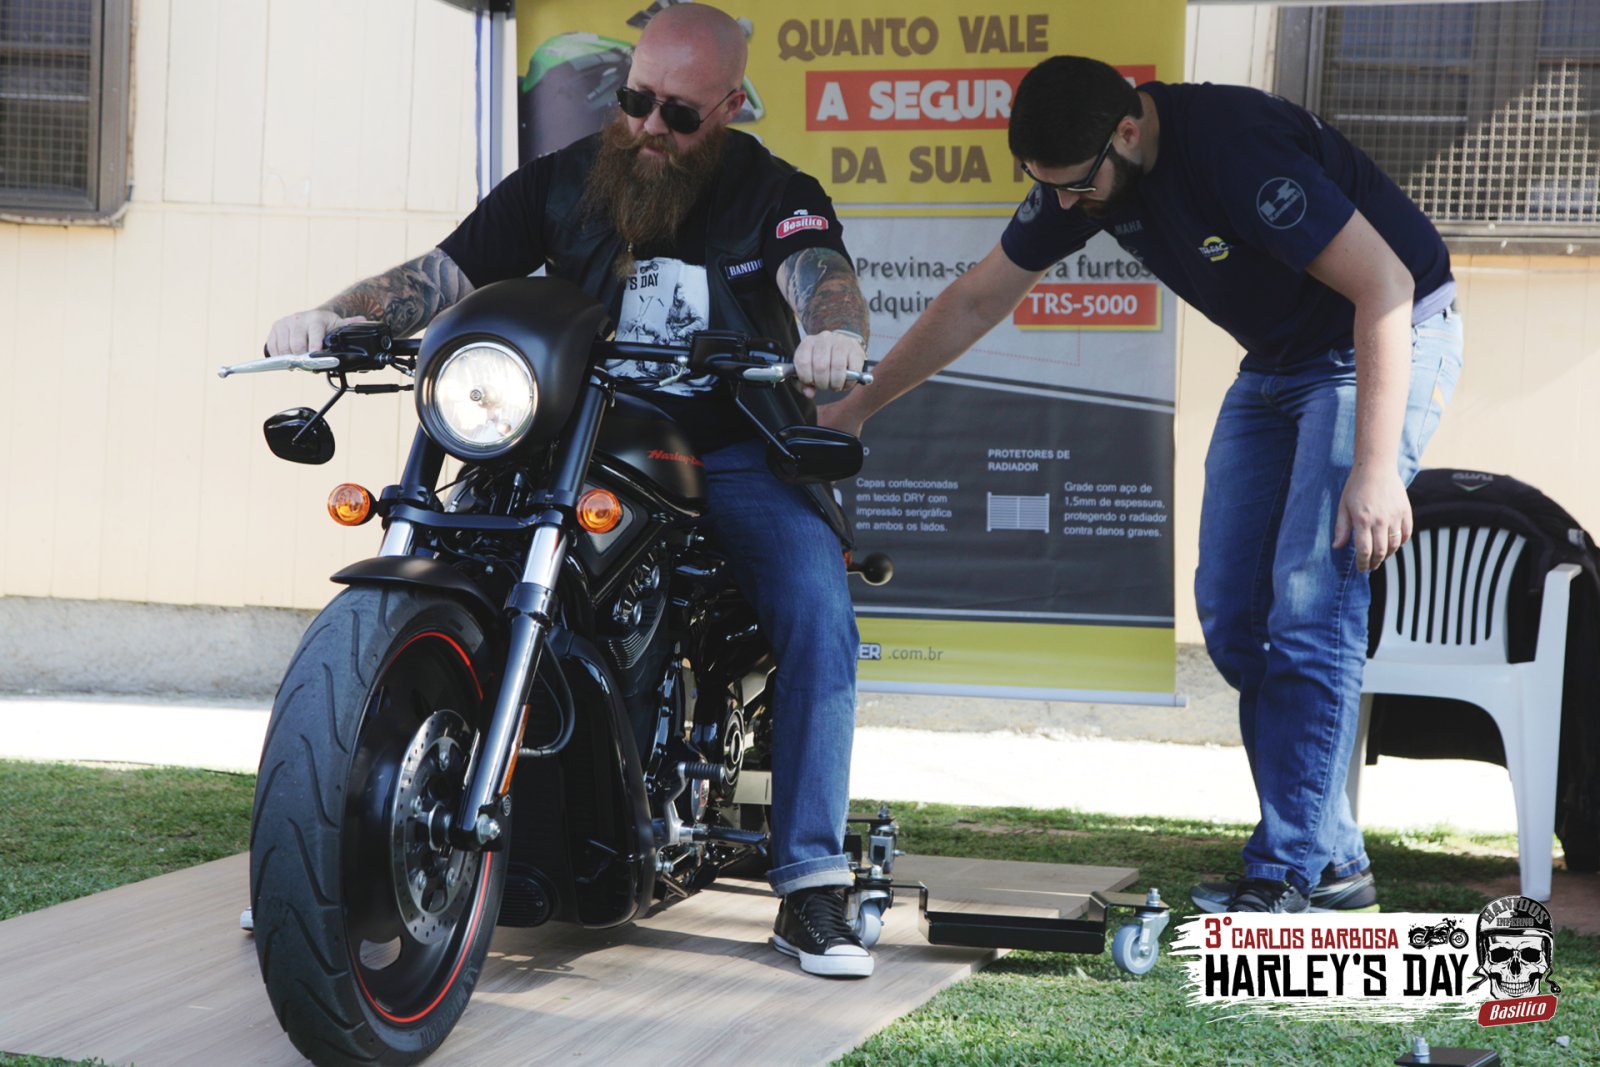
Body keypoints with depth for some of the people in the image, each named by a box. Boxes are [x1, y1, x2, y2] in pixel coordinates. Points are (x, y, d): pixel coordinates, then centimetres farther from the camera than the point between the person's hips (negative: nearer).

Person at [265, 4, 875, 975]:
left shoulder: (776, 194, -2)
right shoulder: (561, 183, 4)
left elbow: (820, 274, -22)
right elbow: (444, 273, -2)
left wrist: (834, 332, -48)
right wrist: (338, 314, -22)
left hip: (735, 456, -2)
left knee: (820, 618, -26)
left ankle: (811, 887, -20)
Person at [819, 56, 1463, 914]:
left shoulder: (1238, 144, -31)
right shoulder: (1081, 173, -6)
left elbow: (1384, 284, -29)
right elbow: (976, 300, 6)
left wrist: (1377, 469, -32)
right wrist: (856, 408, 7)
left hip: (1386, 342, -8)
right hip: (1278, 359, 8)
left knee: (1309, 605, -17)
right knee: (1231, 615, 3)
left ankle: (1290, 874, -10)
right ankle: (1333, 861, 9)